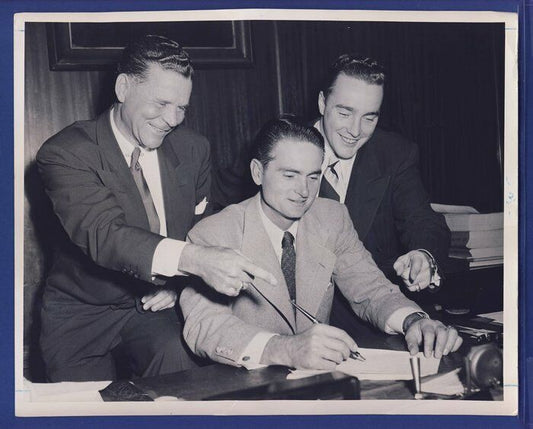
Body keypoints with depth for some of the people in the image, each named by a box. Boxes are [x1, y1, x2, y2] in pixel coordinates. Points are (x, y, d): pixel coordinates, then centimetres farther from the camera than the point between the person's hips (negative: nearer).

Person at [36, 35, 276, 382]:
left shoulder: (193, 149, 0)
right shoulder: (65, 154, -15)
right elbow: (103, 233, -31)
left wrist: (178, 283, -7)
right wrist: (191, 260, -46)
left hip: (154, 304, 3)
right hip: (82, 314, -2)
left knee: (178, 361, -25)